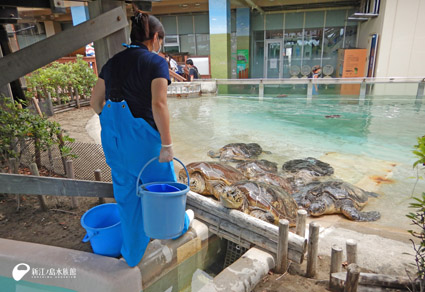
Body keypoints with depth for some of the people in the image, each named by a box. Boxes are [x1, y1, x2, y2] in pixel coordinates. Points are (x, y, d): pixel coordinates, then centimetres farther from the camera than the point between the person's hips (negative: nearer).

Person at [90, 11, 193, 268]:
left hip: (114, 135, 6)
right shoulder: (157, 63, -10)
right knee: (161, 183, 19)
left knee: (127, 193, 19)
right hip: (142, 135, -6)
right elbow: (159, 105, -23)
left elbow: (95, 101, 11)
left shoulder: (113, 62, 8)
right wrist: (167, 144, -18)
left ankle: (133, 253, 36)